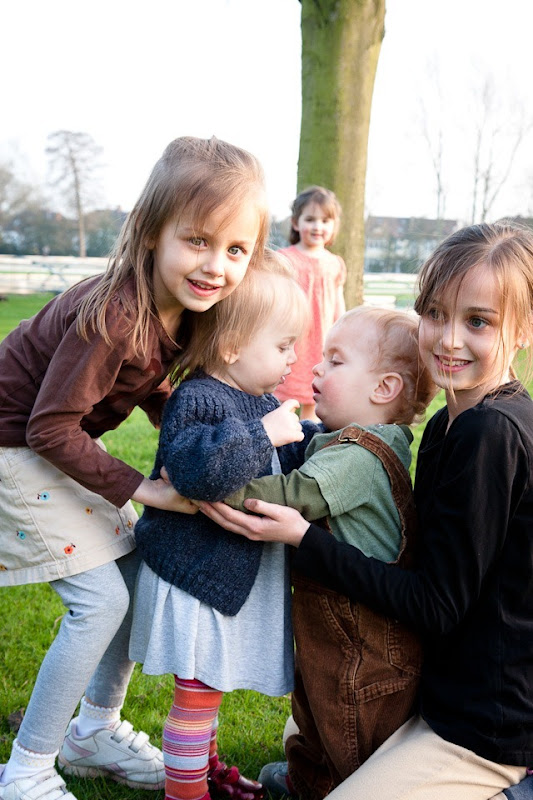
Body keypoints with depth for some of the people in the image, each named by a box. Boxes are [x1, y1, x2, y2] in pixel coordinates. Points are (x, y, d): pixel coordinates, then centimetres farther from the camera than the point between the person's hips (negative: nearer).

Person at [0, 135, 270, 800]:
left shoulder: (182, 305, -7)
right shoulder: (114, 315, -33)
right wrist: (141, 489, -23)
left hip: (65, 442, 9)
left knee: (140, 575, 10)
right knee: (101, 598, -9)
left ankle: (94, 731, 30)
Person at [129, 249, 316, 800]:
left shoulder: (261, 402, 7)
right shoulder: (195, 400, -22)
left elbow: (295, 452, 25)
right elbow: (199, 468, -41)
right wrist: (264, 433, -36)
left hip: (236, 573, 9)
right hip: (196, 575, -9)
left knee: (209, 686, 26)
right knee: (197, 693, 2)